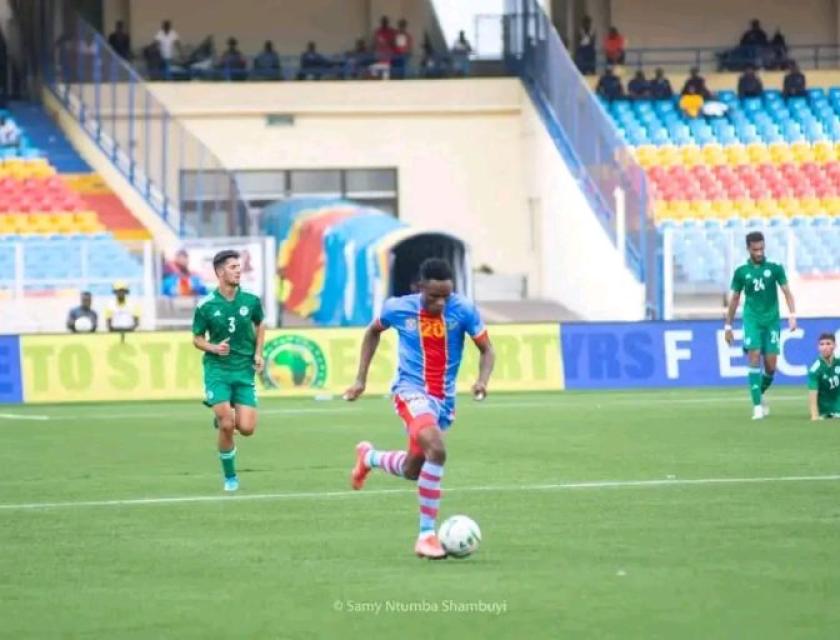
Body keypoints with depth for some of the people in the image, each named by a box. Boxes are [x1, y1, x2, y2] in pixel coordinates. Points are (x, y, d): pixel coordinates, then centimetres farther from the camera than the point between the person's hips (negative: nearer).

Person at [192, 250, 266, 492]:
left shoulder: (251, 301, -1)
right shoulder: (206, 306, -7)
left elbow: (259, 325, 18)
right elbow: (197, 339, 4)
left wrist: (258, 353, 5)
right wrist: (213, 348, -16)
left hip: (244, 370, 2)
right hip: (217, 369, -2)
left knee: (247, 428, -7)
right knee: (226, 425, -14)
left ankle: (222, 418, 29)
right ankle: (230, 477, 7)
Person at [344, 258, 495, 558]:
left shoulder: (463, 310, -11)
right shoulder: (398, 309, -10)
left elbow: (487, 350, -2)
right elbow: (373, 332, 11)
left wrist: (483, 380, -22)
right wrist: (361, 379, 10)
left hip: (444, 398, 4)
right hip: (411, 391, -4)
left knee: (412, 471, 16)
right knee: (436, 450, -30)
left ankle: (369, 457, 50)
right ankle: (427, 535, -22)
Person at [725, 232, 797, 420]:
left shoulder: (774, 268, 3)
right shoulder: (741, 272, 4)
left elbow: (786, 292, 2)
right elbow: (734, 299, 12)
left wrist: (792, 315, -12)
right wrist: (728, 325, 12)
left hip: (772, 320, 1)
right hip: (752, 320, -1)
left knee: (770, 365, -1)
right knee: (754, 358, -15)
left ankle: (760, 394, 28)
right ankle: (758, 405, -15)